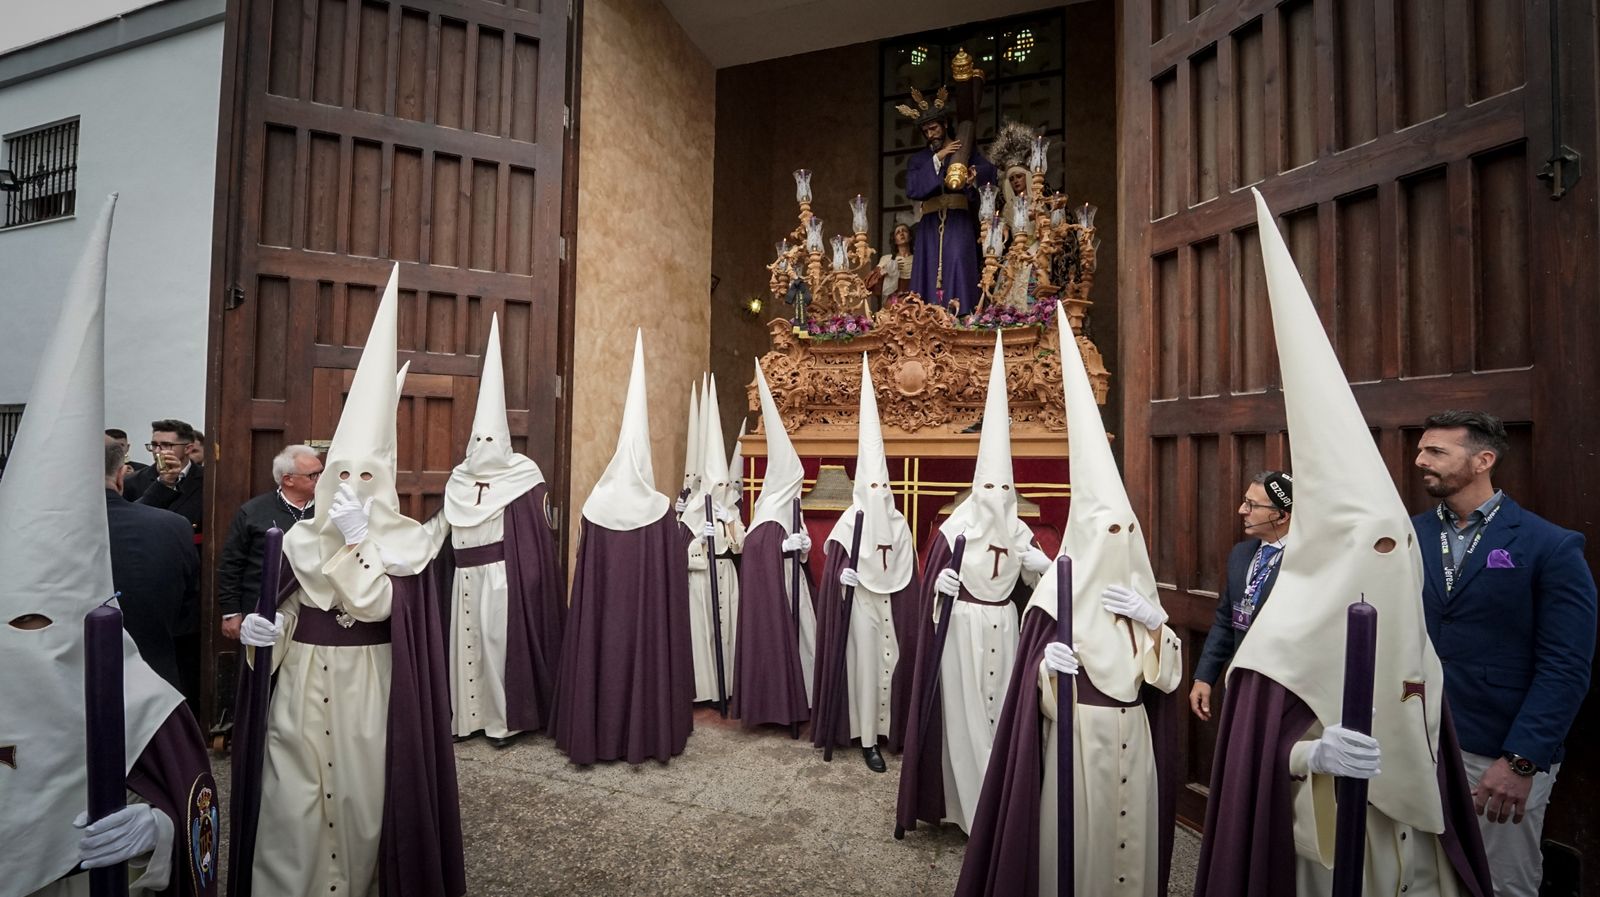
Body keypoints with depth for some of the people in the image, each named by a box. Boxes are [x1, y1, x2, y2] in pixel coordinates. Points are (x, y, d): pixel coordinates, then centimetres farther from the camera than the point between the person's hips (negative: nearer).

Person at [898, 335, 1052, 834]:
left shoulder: (1019, 534, 6)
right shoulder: (955, 529, -7)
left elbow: (1029, 587, 8)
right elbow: (930, 578, -4)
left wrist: (1040, 568, -11)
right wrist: (939, 584, -24)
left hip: (1004, 630, 4)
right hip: (962, 629, -4)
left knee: (1001, 710, 9)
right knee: (963, 715, 1)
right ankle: (970, 807, 15)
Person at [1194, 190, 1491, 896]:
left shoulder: (1405, 630, -1)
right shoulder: (1287, 637, -22)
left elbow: (1428, 747, 9)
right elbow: (1259, 758, -19)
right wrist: (1314, 754, -38)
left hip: (1406, 838, 6)